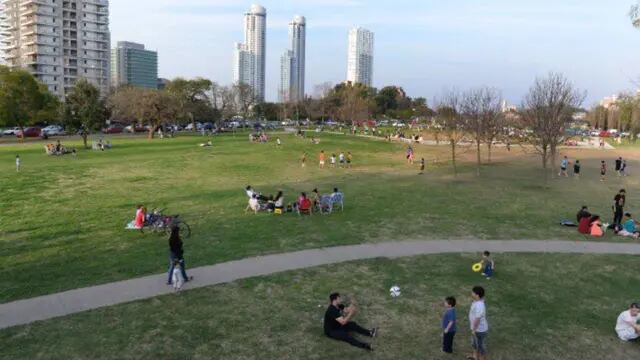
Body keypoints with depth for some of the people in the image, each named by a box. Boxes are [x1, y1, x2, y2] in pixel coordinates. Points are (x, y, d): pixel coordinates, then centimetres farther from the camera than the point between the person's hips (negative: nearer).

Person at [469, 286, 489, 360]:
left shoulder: (479, 306, -36)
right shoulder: (478, 301, -5)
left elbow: (477, 319, -29)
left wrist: (473, 330, -19)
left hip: (480, 330, -10)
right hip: (477, 328, 10)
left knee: (481, 346, 12)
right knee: (474, 343, 29)